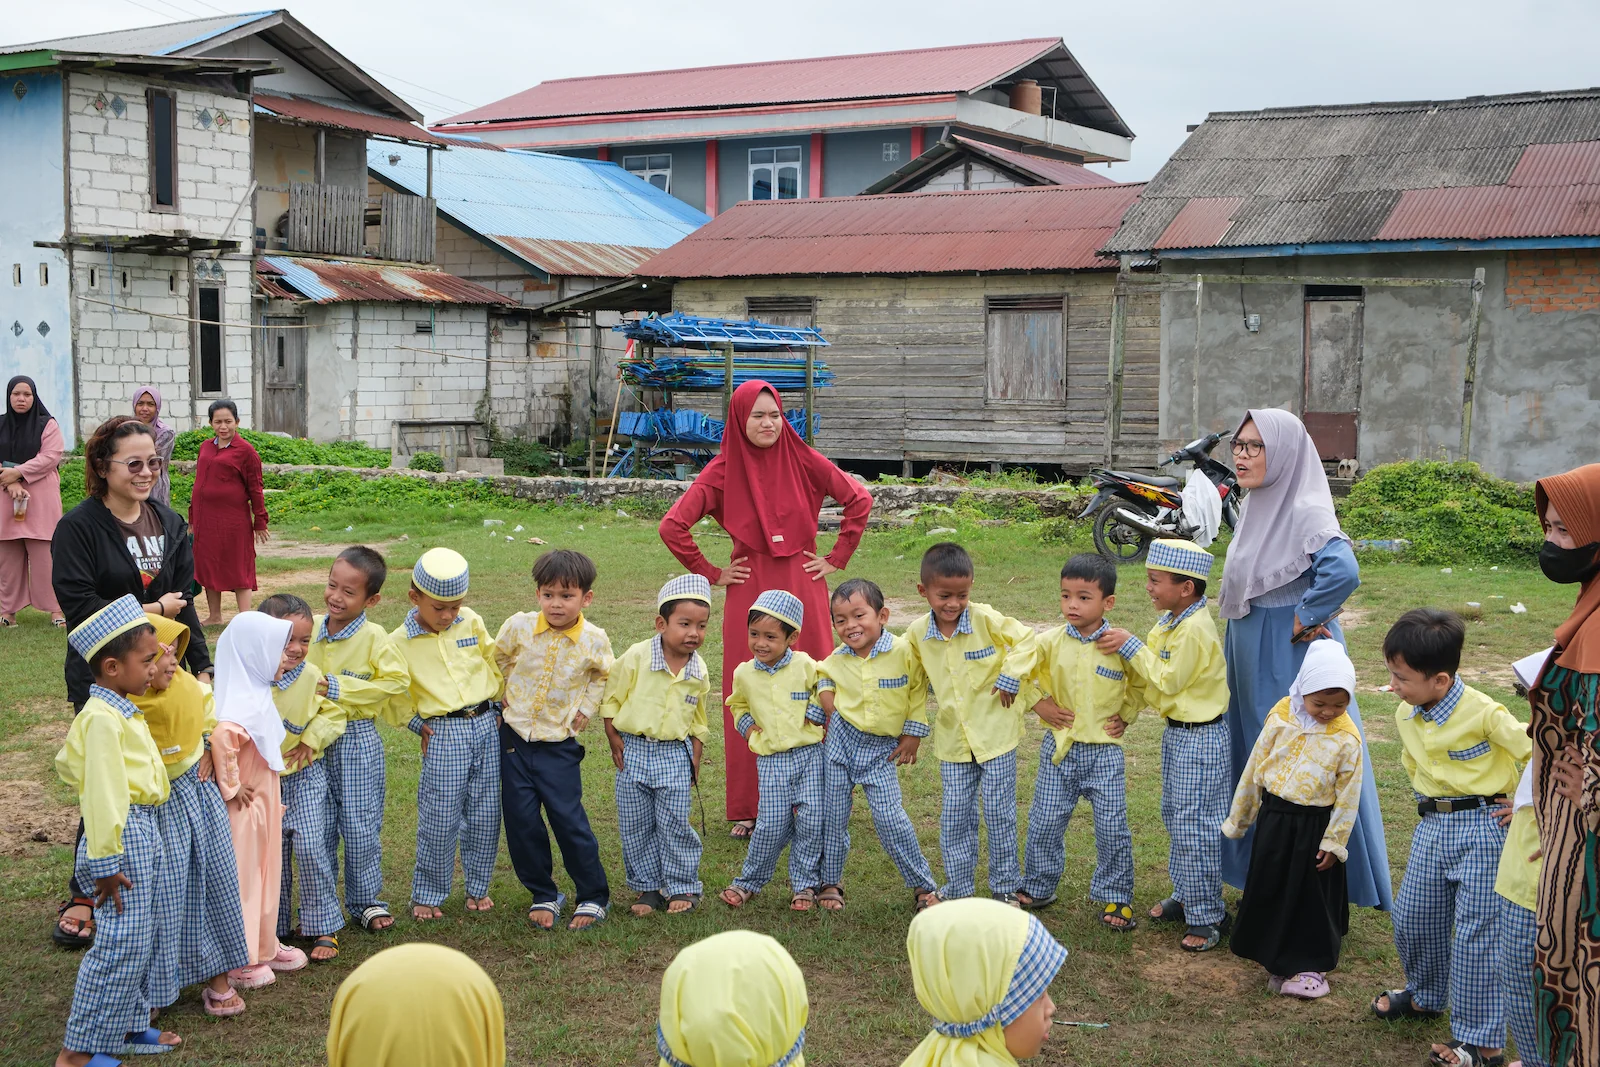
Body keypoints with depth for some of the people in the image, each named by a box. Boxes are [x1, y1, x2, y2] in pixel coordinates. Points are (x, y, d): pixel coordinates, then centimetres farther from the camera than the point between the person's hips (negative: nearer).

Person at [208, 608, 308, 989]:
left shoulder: (257, 694, 4)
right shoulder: (244, 704, -25)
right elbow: (222, 736, -43)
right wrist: (230, 787, -28)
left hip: (264, 804, 9)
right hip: (245, 809, -9)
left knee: (263, 876, 20)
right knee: (240, 882, 4)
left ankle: (264, 946, 34)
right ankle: (237, 961, 16)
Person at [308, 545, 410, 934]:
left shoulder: (374, 637, -12)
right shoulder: (310, 628, 0)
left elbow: (396, 680, -18)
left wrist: (340, 687, -19)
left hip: (358, 740, -3)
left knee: (360, 826, 4)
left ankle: (365, 901, 21)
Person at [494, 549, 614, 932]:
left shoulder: (595, 640, -9)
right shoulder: (519, 627, -8)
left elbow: (604, 675, 13)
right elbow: (497, 659, 13)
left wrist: (587, 708, 4)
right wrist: (503, 695, 9)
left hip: (559, 743, -2)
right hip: (514, 737, 2)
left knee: (568, 818, -5)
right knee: (521, 821, 3)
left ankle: (593, 896, 11)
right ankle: (544, 895, 19)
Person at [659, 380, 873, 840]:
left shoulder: (803, 461, 0)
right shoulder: (723, 471, -3)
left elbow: (859, 500, 6)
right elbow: (673, 526, -5)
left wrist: (837, 558, 3)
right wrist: (710, 573, -2)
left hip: (803, 591, 1)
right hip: (750, 595, -1)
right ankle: (748, 810, 8)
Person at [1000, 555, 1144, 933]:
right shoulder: (1050, 642, -5)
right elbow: (1012, 669, -1)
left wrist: (1125, 717, 1)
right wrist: (1038, 704, -6)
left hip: (1105, 751, -1)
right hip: (1059, 748, 2)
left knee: (1112, 828, 1)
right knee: (1045, 822, 8)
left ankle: (1115, 897, 17)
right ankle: (1037, 888, 26)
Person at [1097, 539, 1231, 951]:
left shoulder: (1195, 630, -25)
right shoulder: (1169, 622, 5)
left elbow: (1168, 680, -21)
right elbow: (1148, 673, 10)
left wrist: (1131, 646, -18)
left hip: (1199, 737, -10)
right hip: (1176, 732, 10)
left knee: (1194, 824, -4)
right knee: (1175, 817, 19)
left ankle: (1205, 915, 6)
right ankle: (1185, 896, 33)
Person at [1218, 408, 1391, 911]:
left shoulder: (1305, 513, -18)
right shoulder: (1256, 510, 9)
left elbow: (1343, 571, -36)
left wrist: (1301, 621, -24)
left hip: (1292, 662, -9)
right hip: (1250, 661, 9)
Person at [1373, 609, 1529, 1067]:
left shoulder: (1483, 714, -21)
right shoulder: (1406, 716, 1)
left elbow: (1536, 754, -14)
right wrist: (1432, 801, 12)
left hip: (1481, 827, -7)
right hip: (1430, 827, 7)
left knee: (1476, 932, -4)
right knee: (1412, 918, 14)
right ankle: (1425, 996, 40)